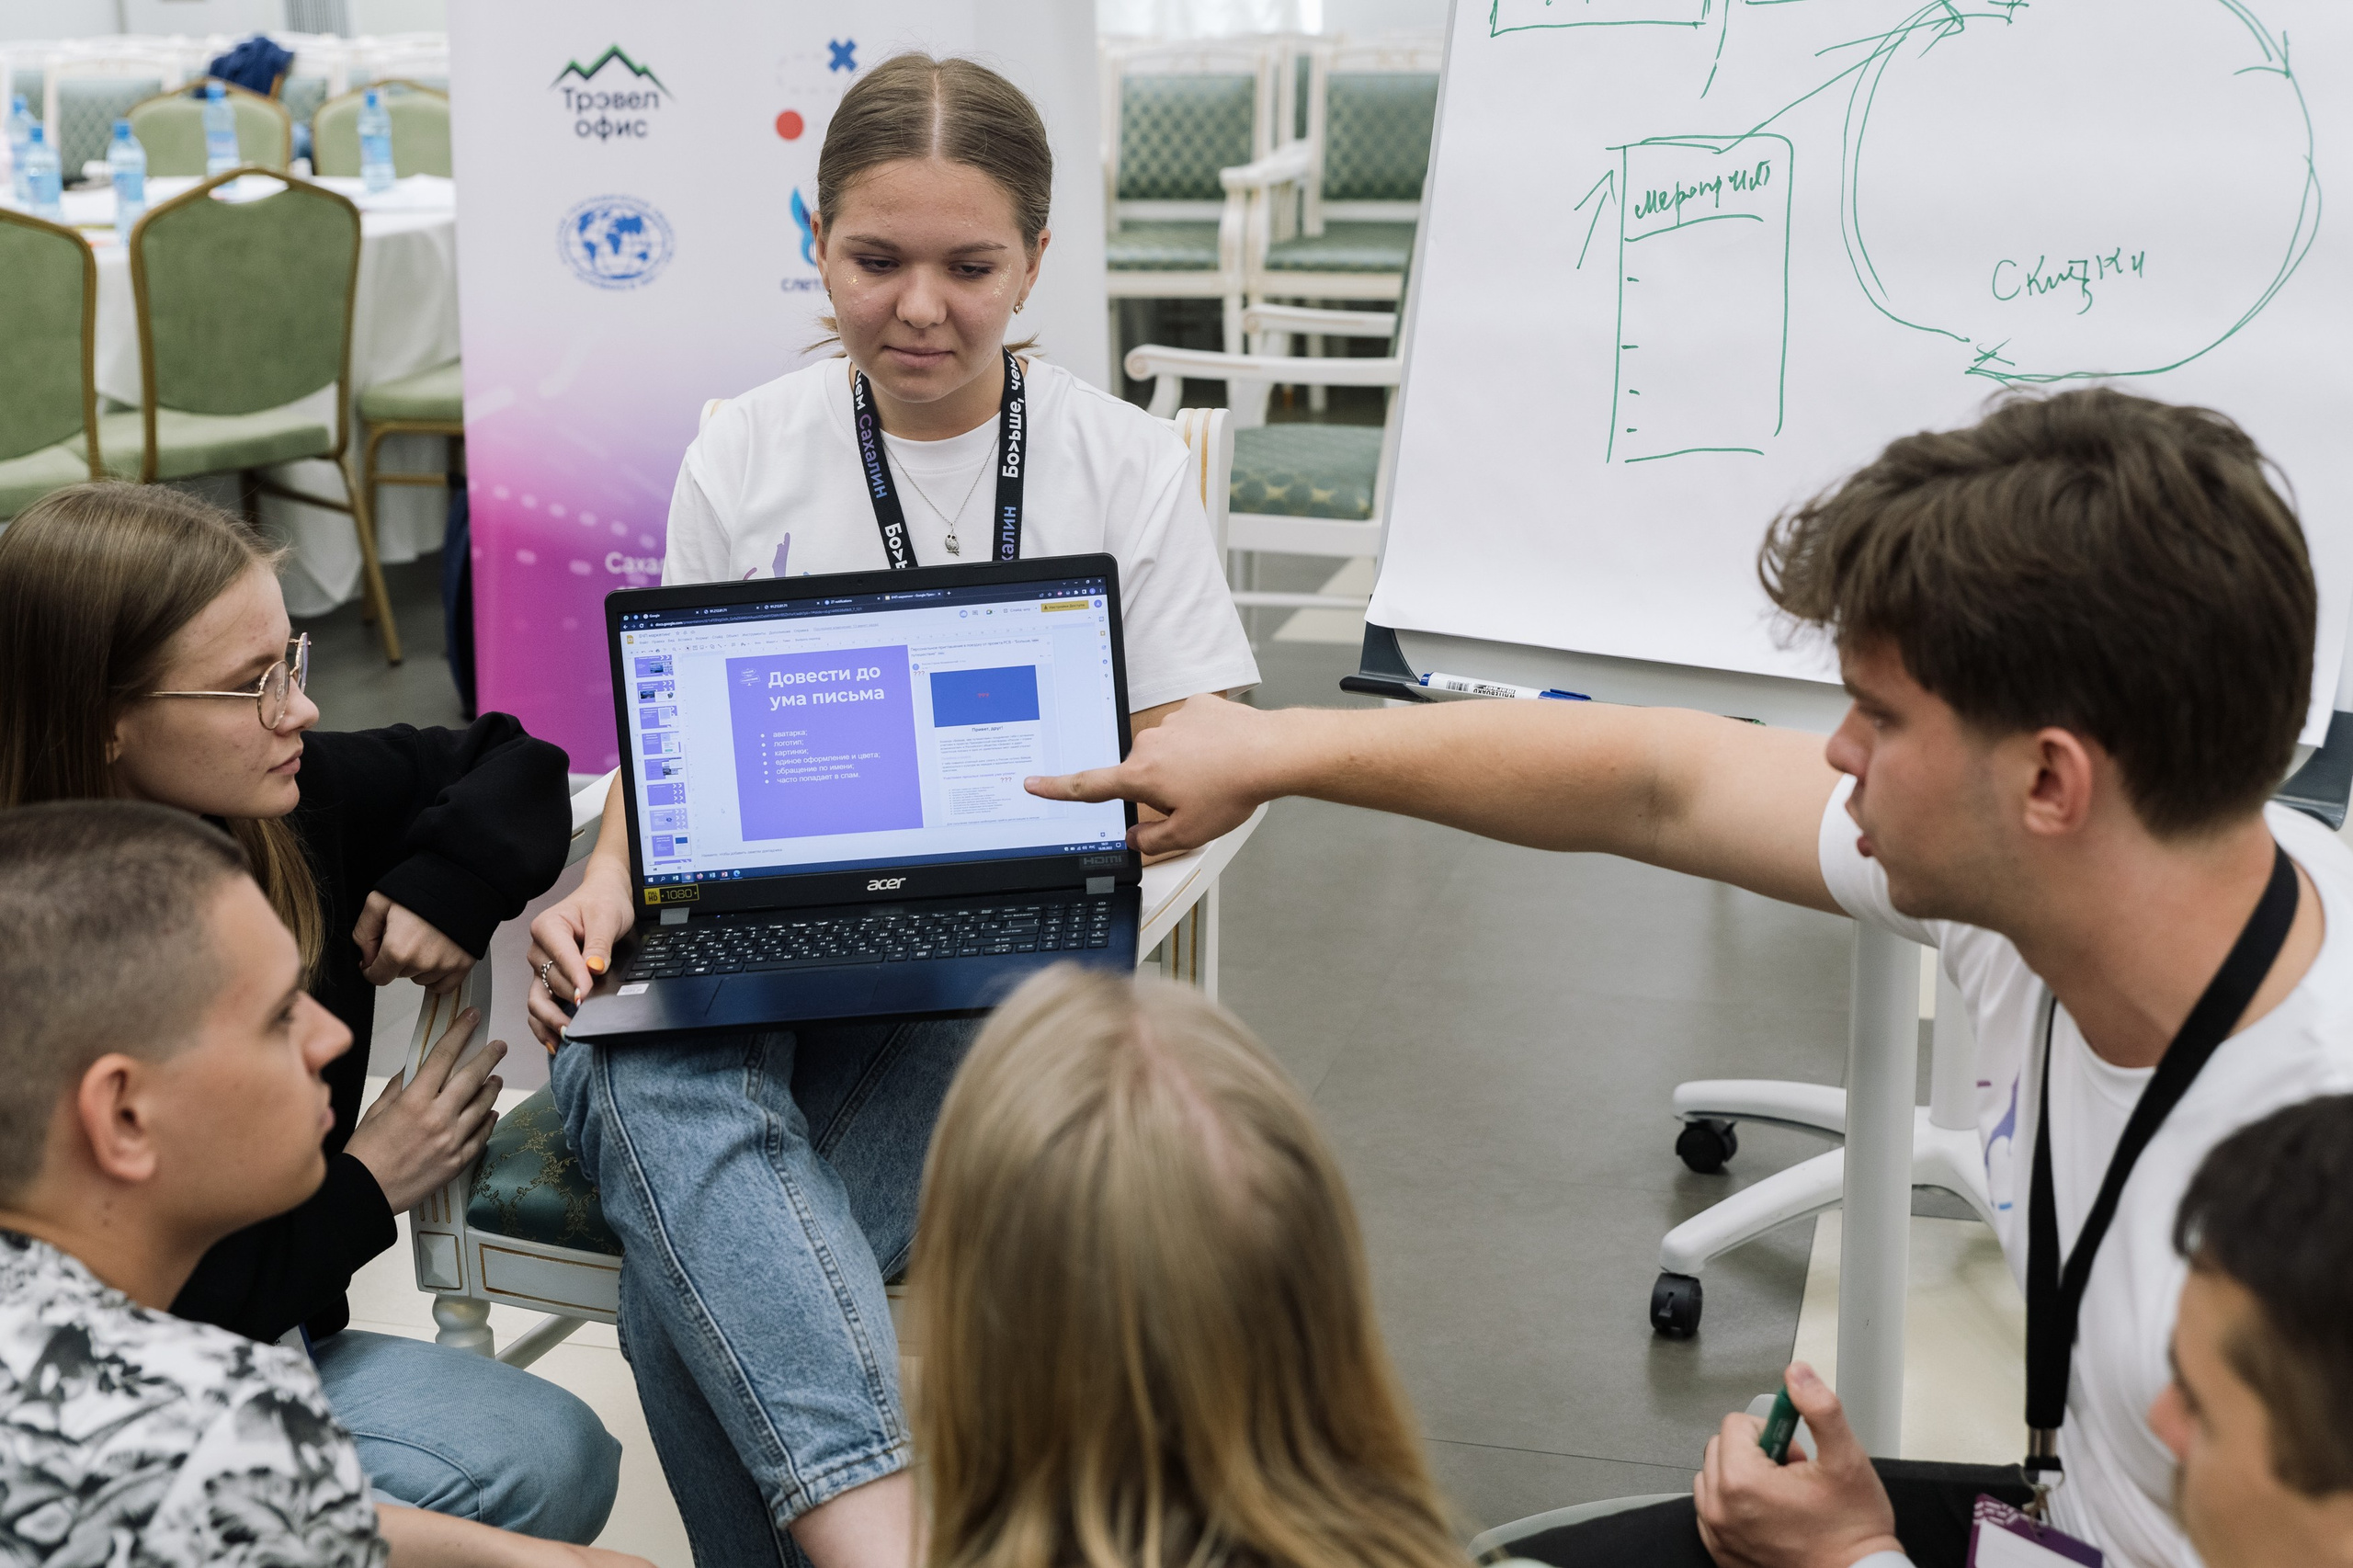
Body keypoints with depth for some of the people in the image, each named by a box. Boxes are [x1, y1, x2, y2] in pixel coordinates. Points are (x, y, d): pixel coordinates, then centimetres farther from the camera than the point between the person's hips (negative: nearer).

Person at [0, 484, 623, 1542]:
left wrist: (447, 887, -9)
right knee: (538, 1463, -24)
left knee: (562, 1458, -17)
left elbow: (509, 768, 12)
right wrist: (364, 1189, -15)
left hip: (268, 1323, 7)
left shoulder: (284, 802, -7)